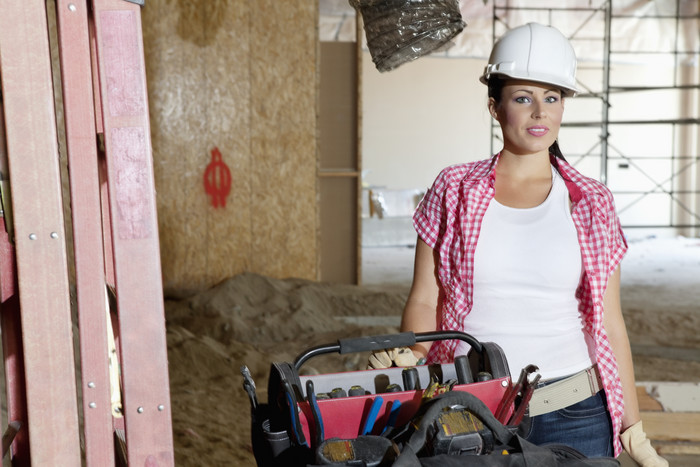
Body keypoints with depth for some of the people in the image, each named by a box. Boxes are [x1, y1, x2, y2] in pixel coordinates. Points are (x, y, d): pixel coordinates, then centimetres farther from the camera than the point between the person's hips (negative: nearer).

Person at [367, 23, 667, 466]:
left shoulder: (592, 203, 3)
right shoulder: (453, 191, 1)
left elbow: (609, 322, 5)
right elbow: (425, 300, 2)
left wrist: (634, 430, 7)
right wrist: (411, 355, -18)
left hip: (573, 414, 1)